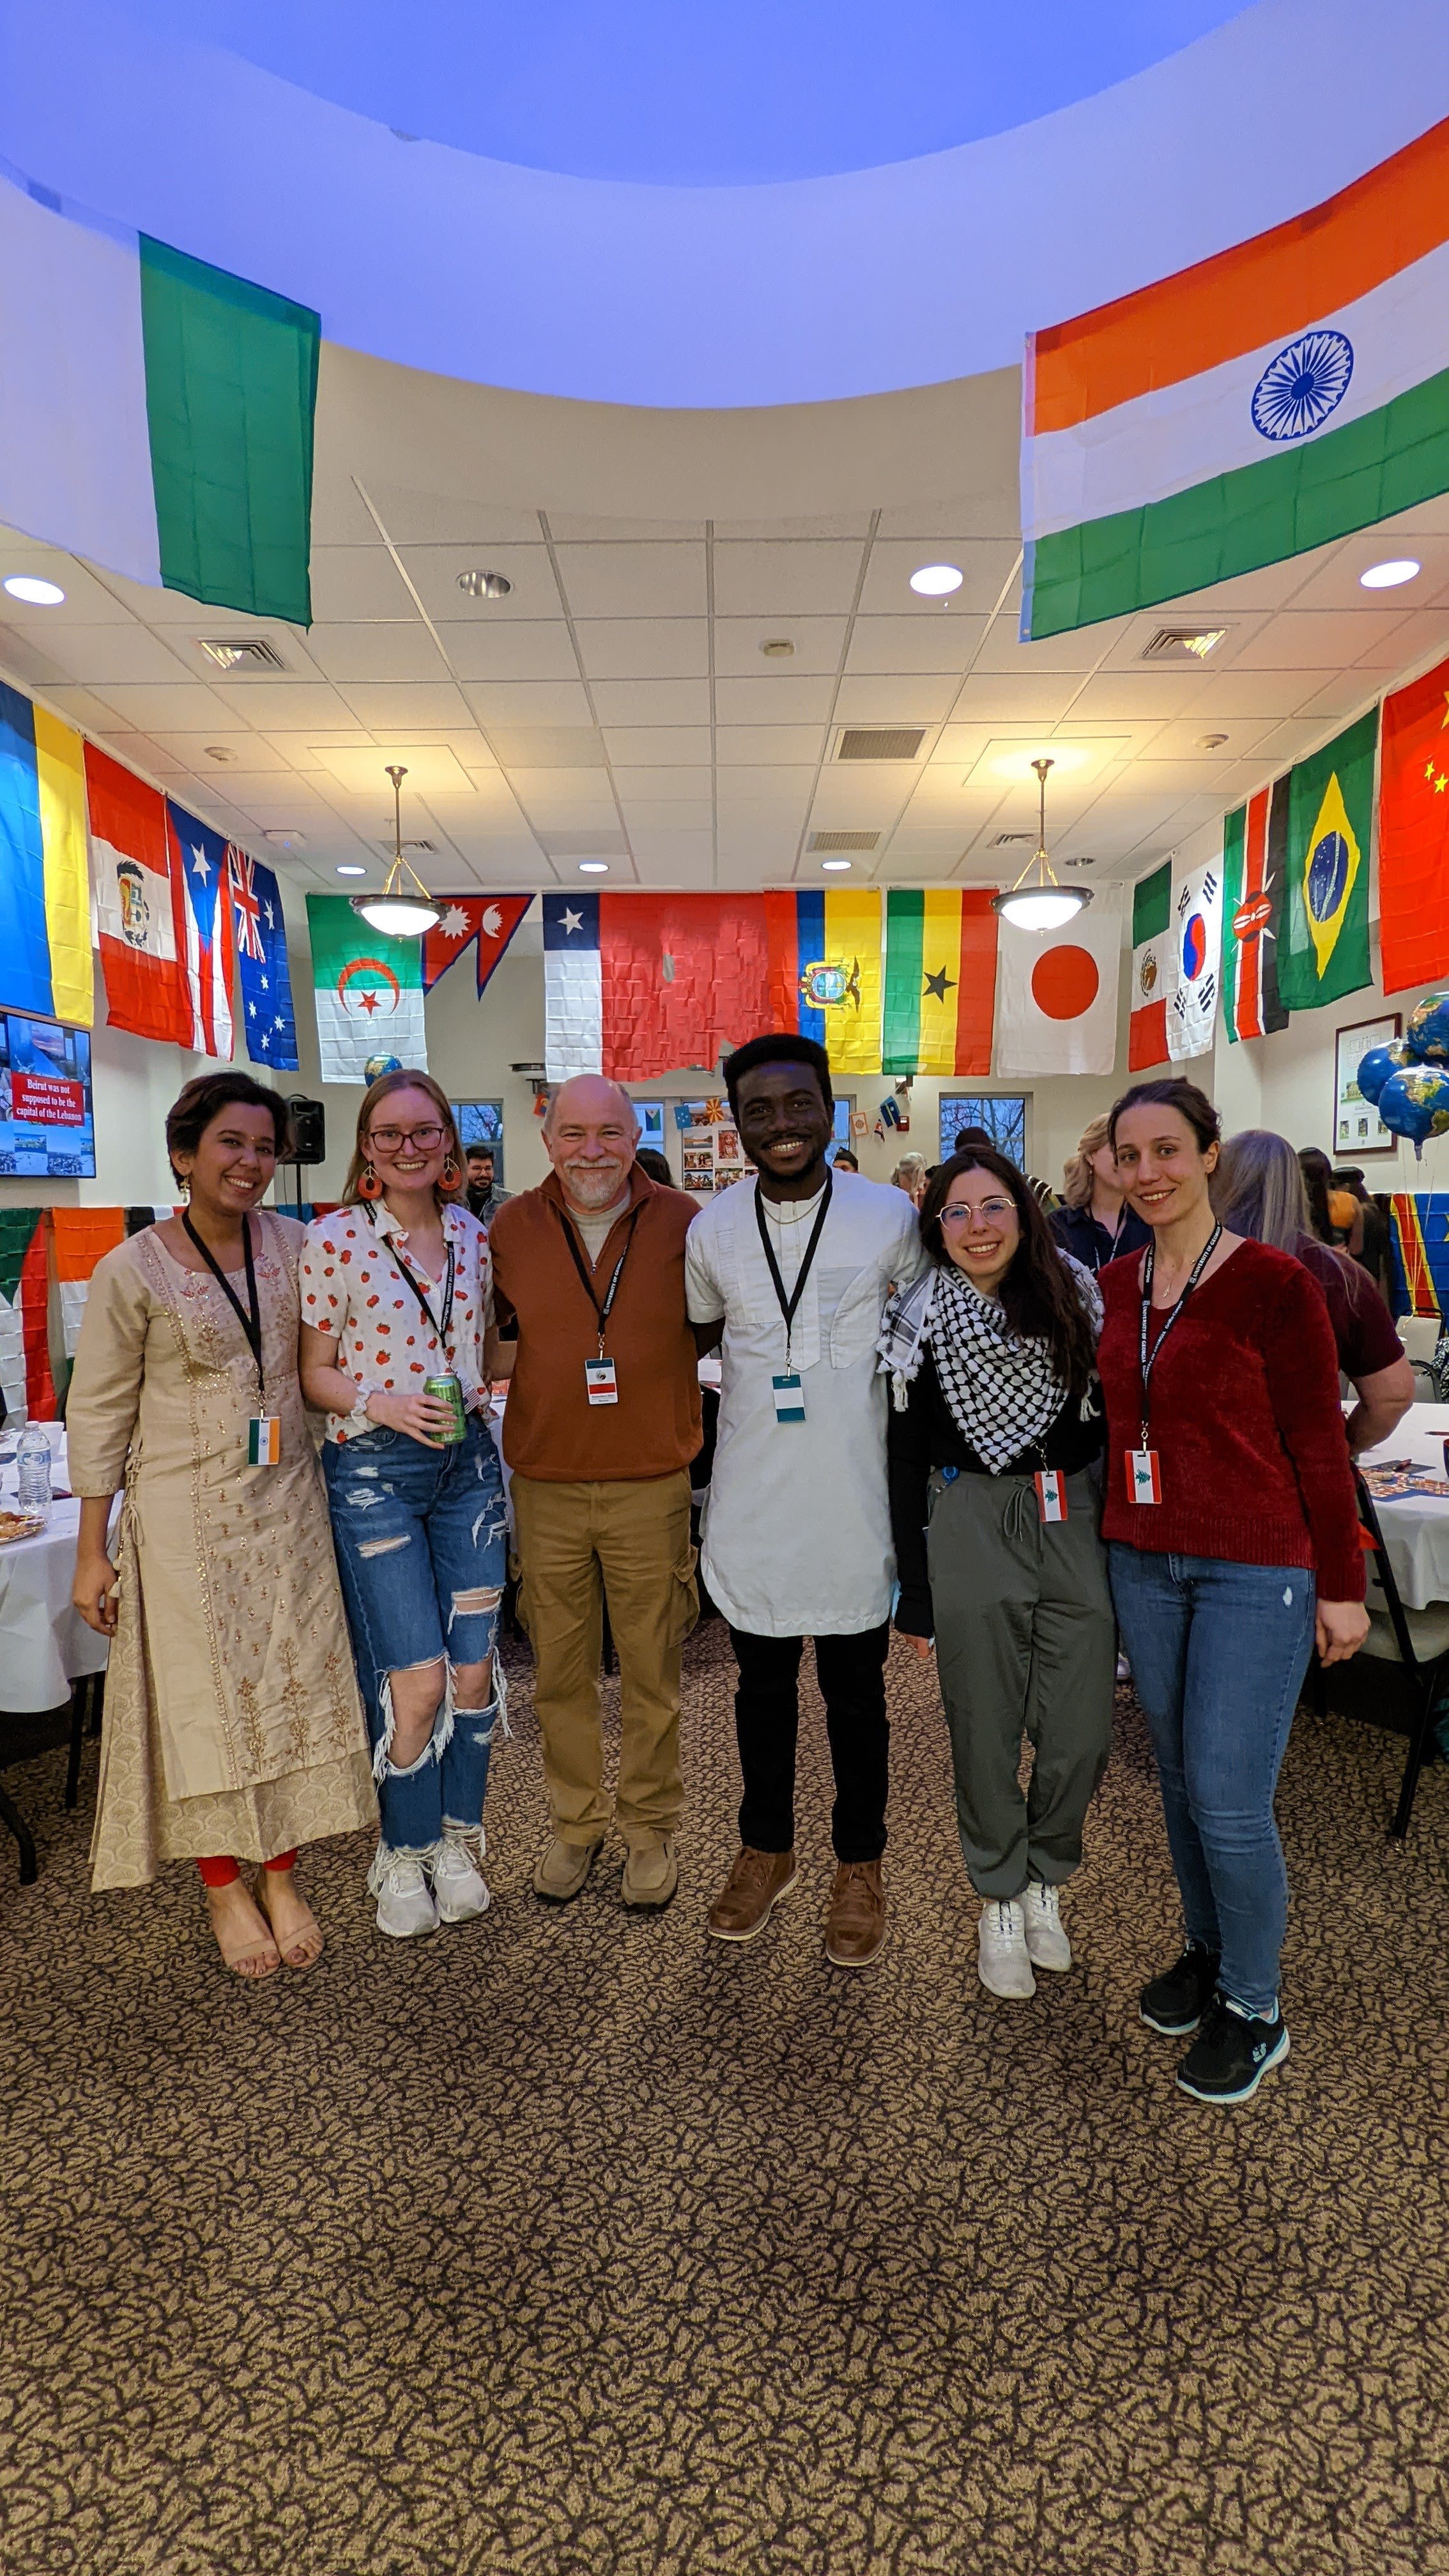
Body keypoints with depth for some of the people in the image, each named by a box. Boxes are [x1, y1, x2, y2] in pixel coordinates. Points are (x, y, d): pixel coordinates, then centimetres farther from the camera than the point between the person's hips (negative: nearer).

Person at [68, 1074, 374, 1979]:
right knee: (205, 1695, 8)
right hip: (185, 1514, -3)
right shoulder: (133, 1271, -9)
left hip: (287, 1504, 3)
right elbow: (98, 1413, -5)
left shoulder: (292, 1244, 0)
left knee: (293, 1685, 9)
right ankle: (225, 1885, 29)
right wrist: (92, 1552, -5)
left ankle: (283, 1874, 28)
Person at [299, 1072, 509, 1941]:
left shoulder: (474, 1235, 5)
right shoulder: (334, 1239, -7)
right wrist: (383, 1404, -20)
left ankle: (457, 1842, 32)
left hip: (470, 1462, 4)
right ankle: (403, 1855, 25)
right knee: (417, 1678, -1)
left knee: (474, 1669, 9)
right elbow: (314, 1373, -4)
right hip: (375, 1471, -4)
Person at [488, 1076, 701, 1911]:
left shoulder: (681, 1222, -5)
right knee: (561, 1670, 14)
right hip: (545, 1484, 2)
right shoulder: (514, 1228, -1)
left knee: (651, 1669, 11)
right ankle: (577, 1822, 35)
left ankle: (652, 1827, 32)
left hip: (650, 1482, -1)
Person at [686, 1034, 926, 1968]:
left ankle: (861, 1866, 34)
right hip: (751, 1495, 2)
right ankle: (766, 1849, 39)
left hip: (853, 1495, -2)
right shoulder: (713, 1230, -2)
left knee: (856, 1690, 13)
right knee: (763, 1683, 17)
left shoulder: (891, 1216, -7)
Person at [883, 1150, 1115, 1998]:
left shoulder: (1076, 1299, 3)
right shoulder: (922, 1321, -4)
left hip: (1076, 1523, 2)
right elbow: (907, 1460, -2)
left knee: (1083, 1736, 6)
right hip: (971, 1530, -2)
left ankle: (1046, 1878, 34)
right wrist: (915, 1593, -2)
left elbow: (1107, 1418, 8)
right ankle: (1000, 1901, 32)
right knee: (987, 1735, 8)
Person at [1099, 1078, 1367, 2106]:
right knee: (1179, 1777, 17)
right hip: (1144, 1562, 5)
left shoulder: (1274, 1281, -12)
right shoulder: (1112, 1286, 4)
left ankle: (1254, 2007, 24)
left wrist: (1341, 1586, -6)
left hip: (1256, 1571, -5)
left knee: (1229, 1797, -1)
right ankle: (1208, 1951, 39)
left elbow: (1320, 1442, -8)